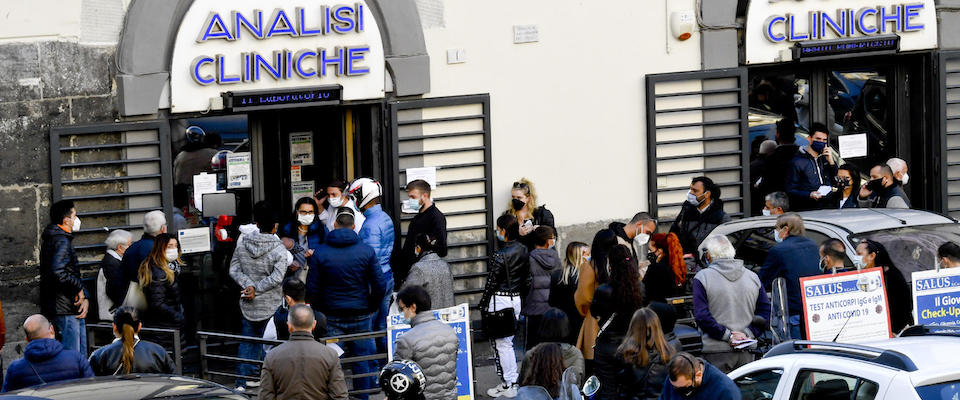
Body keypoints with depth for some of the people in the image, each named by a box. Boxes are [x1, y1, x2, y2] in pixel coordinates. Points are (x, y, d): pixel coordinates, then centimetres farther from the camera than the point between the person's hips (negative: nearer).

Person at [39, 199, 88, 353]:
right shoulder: (61, 242, -15)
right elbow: (57, 273, -29)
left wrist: (85, 298, 4)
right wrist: (79, 288, -15)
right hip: (65, 310, -11)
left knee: (81, 355, 14)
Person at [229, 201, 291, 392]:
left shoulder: (243, 245, 1)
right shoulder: (279, 250, -12)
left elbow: (234, 270, -1)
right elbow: (276, 278, -20)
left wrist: (249, 285, -11)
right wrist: (257, 289, -14)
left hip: (248, 304, 4)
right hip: (271, 305, -4)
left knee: (247, 341, 12)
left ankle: (242, 381, 10)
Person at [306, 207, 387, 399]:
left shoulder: (320, 253, -6)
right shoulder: (367, 251, -6)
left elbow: (312, 290, -4)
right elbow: (380, 286, -5)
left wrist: (321, 310, 11)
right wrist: (371, 308, 10)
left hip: (331, 317, -1)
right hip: (361, 316, 1)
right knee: (362, 360, 11)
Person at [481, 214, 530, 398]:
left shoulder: (500, 256, -19)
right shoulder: (523, 251, 3)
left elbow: (491, 283, -14)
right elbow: (527, 280, 11)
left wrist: (483, 305, -4)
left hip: (500, 300, -8)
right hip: (517, 300, 8)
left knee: (501, 343, 2)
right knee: (508, 342, 18)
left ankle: (508, 385, 6)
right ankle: (514, 381, 22)